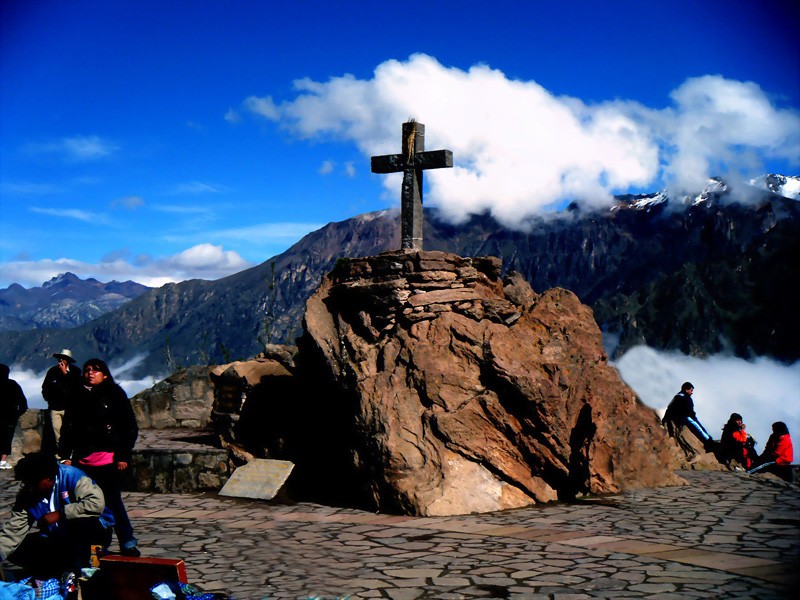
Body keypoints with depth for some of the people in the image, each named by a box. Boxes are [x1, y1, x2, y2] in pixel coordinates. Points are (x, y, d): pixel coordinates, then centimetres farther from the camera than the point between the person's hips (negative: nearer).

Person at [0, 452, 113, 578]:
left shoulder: (71, 476, -21)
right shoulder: (26, 495, -5)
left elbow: (96, 503, -33)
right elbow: (13, 529, -6)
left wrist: (59, 514, -27)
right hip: (60, 540, 5)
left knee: (79, 522, -37)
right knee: (17, 550, -14)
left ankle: (76, 571, -14)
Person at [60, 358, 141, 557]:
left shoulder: (115, 395, 0)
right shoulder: (78, 397, 11)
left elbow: (130, 427, -2)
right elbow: (68, 427, 12)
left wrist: (123, 455, -7)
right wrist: (66, 456, 4)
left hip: (108, 460, -4)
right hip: (82, 460, 4)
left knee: (113, 502, -1)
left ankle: (128, 543, 9)